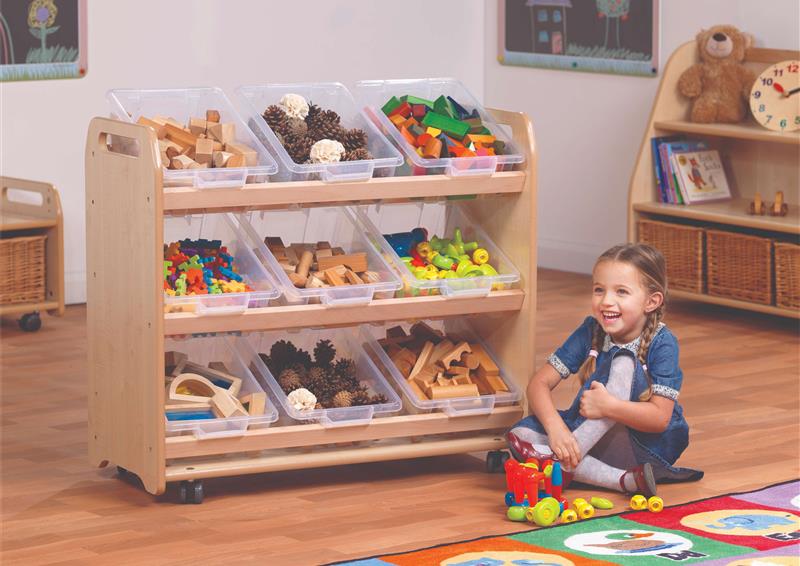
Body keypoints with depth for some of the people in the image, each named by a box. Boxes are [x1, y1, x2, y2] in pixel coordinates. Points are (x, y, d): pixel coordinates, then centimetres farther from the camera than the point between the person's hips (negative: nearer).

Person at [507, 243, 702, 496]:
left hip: (647, 445, -5)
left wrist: (608, 406, -39)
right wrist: (555, 427, -30)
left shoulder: (662, 343, -17)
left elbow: (660, 418, -23)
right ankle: (625, 480, -32)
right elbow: (540, 383, -10)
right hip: (598, 437, 5)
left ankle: (562, 460, -33)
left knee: (623, 362, -27)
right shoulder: (590, 333, -5)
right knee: (520, 434, -22)